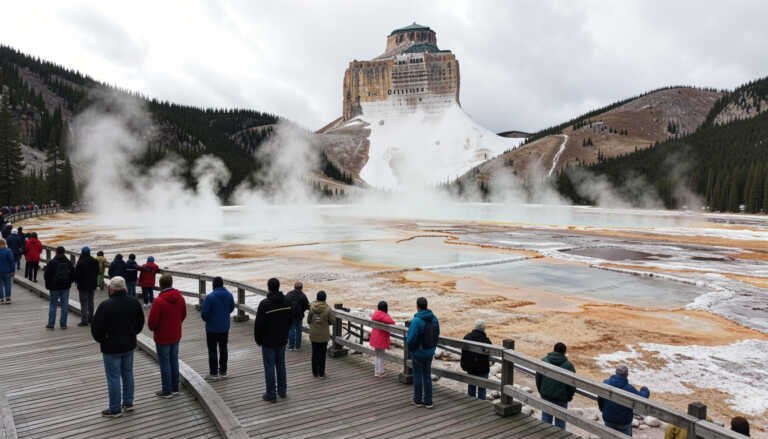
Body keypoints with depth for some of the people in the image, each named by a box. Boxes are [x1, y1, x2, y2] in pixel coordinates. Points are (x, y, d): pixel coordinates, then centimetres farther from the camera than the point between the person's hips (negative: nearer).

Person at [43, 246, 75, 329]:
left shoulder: (52, 262, -8)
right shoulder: (68, 262, 2)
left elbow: (46, 275, -7)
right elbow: (73, 274, 5)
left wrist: (48, 285, 5)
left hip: (54, 287, -2)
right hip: (65, 287, 2)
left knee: (53, 305, 6)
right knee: (64, 305, 5)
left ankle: (51, 324, 8)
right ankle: (63, 324, 7)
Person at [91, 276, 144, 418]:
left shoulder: (105, 305, -20)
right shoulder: (133, 303, -2)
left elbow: (96, 327, -15)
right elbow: (140, 322, 9)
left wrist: (101, 339, 3)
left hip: (111, 347, -5)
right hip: (129, 344, 6)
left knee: (113, 377, 4)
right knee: (128, 373, 18)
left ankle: (115, 409, 13)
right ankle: (128, 403, 27)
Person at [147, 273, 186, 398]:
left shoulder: (159, 301, -23)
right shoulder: (180, 298, -2)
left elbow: (152, 321, -18)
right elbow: (183, 315, 9)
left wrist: (153, 328, 4)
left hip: (162, 337, -6)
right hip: (176, 335, 6)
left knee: (164, 362, 4)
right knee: (174, 360, 16)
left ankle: (167, 391, 12)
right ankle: (175, 387, 26)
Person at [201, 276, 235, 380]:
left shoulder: (210, 297, -20)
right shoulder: (229, 295, -3)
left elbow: (204, 313, -16)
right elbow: (231, 308, 9)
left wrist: (207, 319, 5)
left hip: (212, 328, -5)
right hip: (225, 327, 5)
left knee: (212, 350, 6)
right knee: (223, 349, 14)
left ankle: (213, 373, 12)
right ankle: (223, 372, 22)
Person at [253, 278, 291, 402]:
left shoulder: (265, 304, -20)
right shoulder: (287, 302, -3)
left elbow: (258, 324, -16)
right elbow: (290, 321, 7)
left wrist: (258, 339, -2)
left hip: (268, 341, -5)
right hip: (282, 340, 6)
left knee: (269, 367, 4)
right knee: (281, 364, 17)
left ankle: (271, 394, 11)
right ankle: (282, 391, 26)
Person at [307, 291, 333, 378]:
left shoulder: (312, 307, -9)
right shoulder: (327, 309, -16)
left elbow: (308, 320, -2)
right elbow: (332, 321, -7)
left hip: (313, 334, 2)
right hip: (324, 335, -2)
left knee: (315, 353, 13)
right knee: (322, 353, 9)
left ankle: (315, 373, 19)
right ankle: (321, 373, 14)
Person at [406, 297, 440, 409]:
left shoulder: (416, 321, -24)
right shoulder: (434, 318, -4)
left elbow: (411, 338, -23)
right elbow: (437, 335, 4)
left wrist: (410, 349, -3)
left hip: (418, 352, -5)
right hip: (430, 352, 5)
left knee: (418, 376, 10)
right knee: (427, 376, 15)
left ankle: (418, 400, 22)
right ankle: (428, 401, 20)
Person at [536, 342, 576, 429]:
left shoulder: (544, 361, -3)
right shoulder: (568, 365, -11)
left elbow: (538, 378, 3)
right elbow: (572, 384, -7)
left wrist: (541, 391, 15)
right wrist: (569, 396, 9)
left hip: (546, 396, 2)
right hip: (561, 398, -2)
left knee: (546, 418, 14)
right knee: (560, 419, 11)